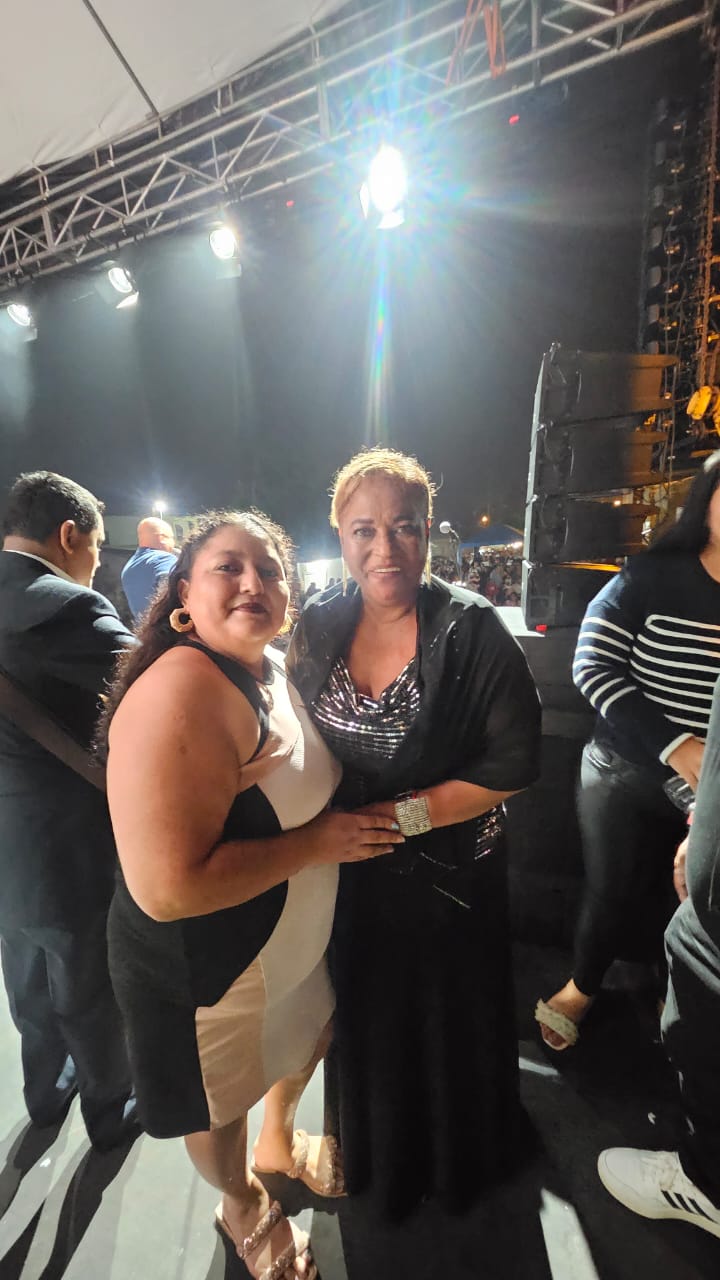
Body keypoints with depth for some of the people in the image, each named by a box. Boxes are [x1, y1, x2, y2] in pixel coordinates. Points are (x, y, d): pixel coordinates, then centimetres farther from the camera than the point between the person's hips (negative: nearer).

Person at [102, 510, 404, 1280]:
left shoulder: (273, 667, -4)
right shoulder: (179, 696, -32)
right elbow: (168, 888, -36)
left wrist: (341, 819, -3)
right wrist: (316, 843, -28)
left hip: (293, 937, 8)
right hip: (208, 964, -7)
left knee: (303, 1044, 32)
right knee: (222, 1097, 24)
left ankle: (279, 1145, 66)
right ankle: (241, 1208, 59)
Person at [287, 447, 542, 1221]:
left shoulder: (471, 630, -18)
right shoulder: (317, 627, -8)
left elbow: (513, 764, -18)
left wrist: (402, 815, -19)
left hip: (450, 875, -2)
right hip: (350, 875, 3)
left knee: (449, 1023, 21)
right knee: (365, 1020, 25)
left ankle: (458, 1161, 57)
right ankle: (376, 1156, 58)